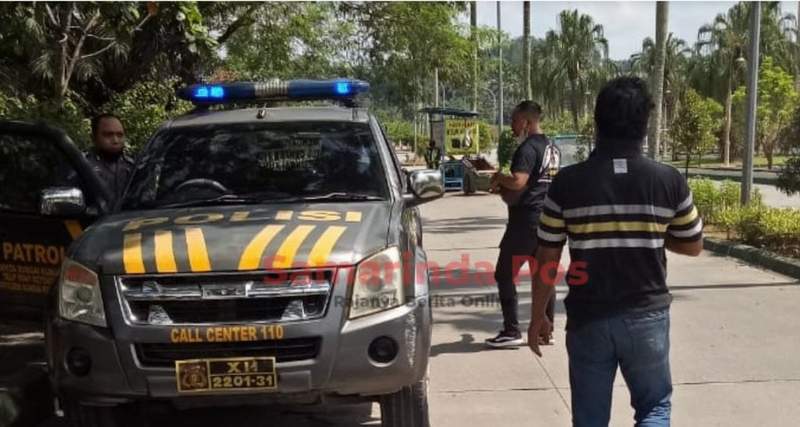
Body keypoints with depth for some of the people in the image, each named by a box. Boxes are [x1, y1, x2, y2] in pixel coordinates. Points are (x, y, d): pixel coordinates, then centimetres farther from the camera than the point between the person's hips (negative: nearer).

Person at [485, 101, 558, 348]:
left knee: (504, 275, -1)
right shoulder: (552, 149, 15)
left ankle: (511, 332, -2)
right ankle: (545, 331, 15)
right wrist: (505, 189, 14)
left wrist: (499, 179, -7)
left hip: (526, 222, -9)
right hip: (547, 220, 9)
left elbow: (518, 182, -26)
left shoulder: (528, 148, -14)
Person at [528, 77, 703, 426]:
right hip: (647, 316, 0)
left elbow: (547, 257, -4)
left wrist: (538, 314, 8)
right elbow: (693, 246, 6)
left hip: (588, 318, 0)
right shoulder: (669, 180, -8)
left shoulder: (568, 182, -10)